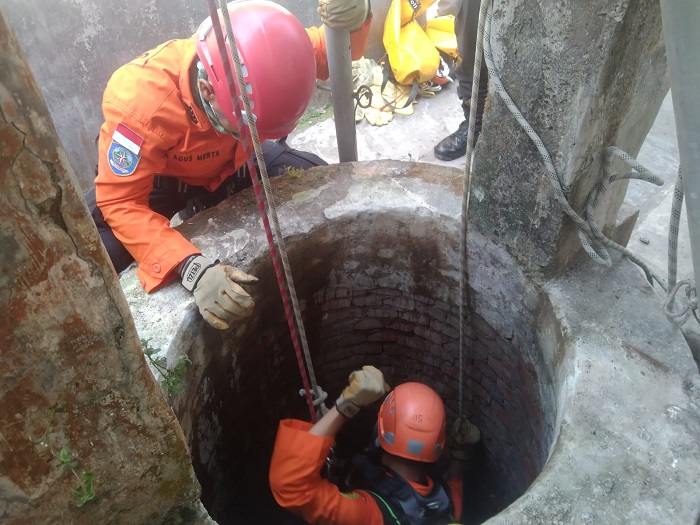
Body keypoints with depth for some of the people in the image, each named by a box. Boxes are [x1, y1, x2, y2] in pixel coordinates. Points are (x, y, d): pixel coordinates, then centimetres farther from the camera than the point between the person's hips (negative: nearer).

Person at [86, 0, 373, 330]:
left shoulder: (259, 52, -28)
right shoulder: (142, 101, -40)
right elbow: (120, 203, -36)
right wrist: (191, 268, -53)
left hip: (229, 164, 4)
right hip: (159, 178, -3)